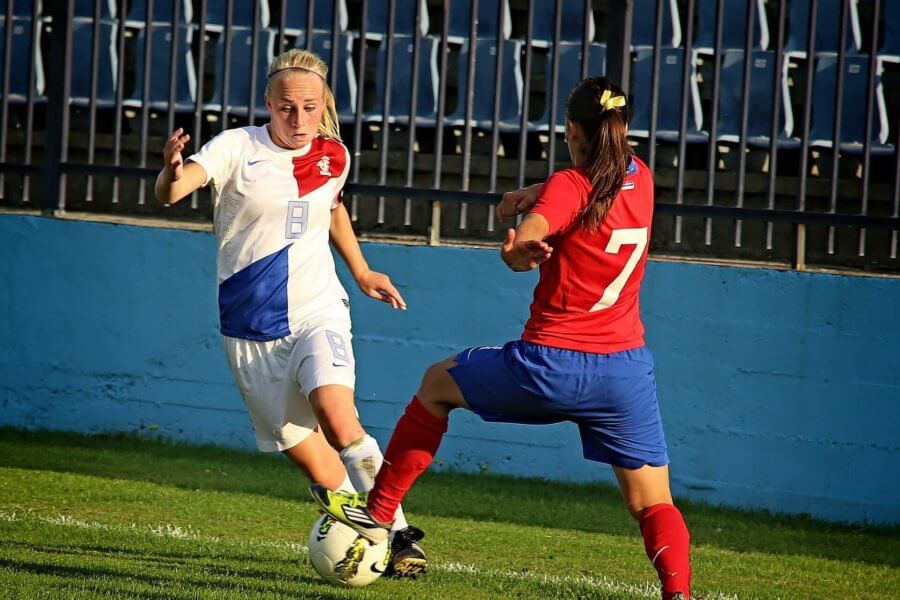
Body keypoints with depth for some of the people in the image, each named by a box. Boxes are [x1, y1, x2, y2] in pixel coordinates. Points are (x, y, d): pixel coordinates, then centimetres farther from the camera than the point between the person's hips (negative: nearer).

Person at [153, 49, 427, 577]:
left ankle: (400, 534, -17)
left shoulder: (333, 157, 3)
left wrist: (362, 273, 28)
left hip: (317, 314, 1)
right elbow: (173, 192, -26)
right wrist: (173, 172, -48)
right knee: (313, 463, -3)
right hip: (251, 332, -1)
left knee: (337, 418, -26)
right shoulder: (238, 148, -8)